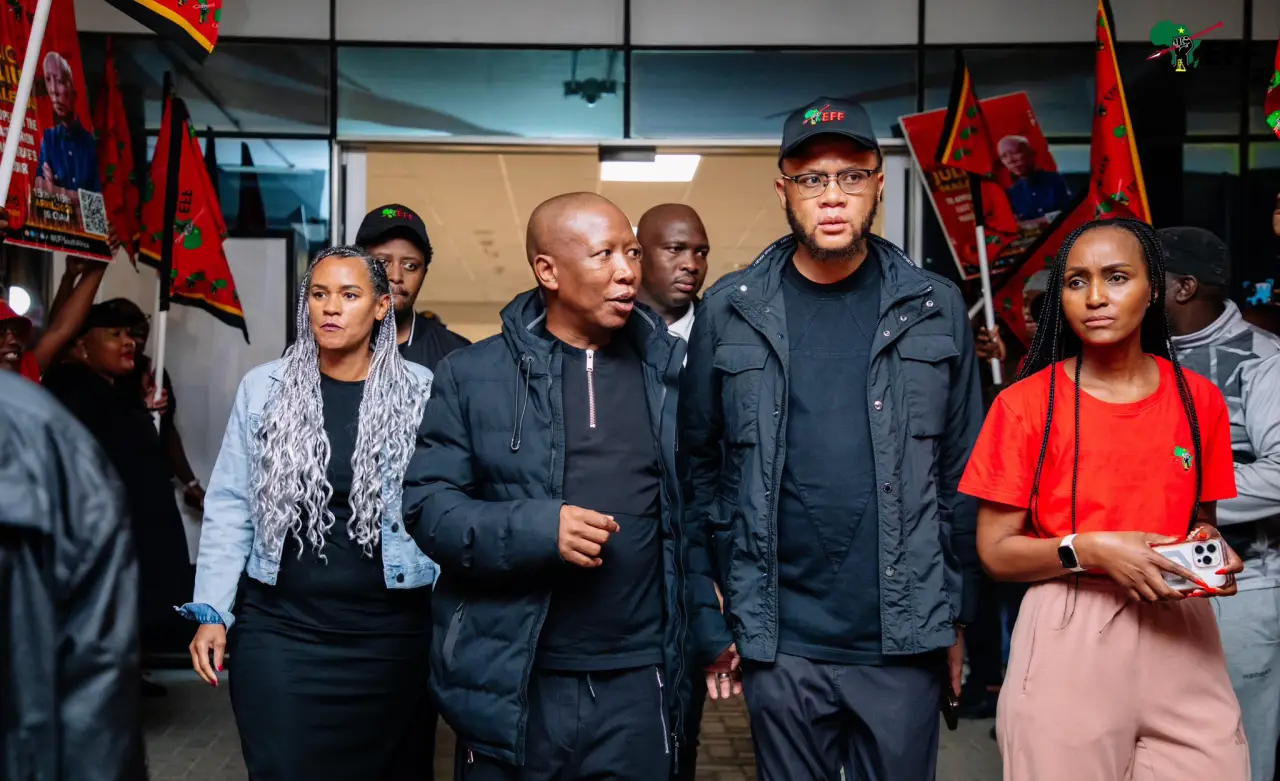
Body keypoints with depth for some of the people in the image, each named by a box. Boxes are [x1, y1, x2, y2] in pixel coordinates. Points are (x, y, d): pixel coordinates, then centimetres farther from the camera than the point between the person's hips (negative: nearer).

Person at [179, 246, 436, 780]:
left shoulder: (421, 392, -2)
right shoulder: (263, 388, 3)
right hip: (279, 627, 1)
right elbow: (229, 505, 4)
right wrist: (211, 612, -1)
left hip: (391, 631, 0)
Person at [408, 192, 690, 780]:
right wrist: (537, 530, -18)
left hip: (639, 681, 2)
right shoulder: (472, 374, -1)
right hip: (509, 685, -1)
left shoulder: (673, 372, 6)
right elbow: (427, 505, -5)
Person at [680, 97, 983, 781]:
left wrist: (957, 615, 6)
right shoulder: (729, 311, 0)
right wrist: (708, 621, 2)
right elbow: (698, 470, 3)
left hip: (904, 642, 1)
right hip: (780, 644, 0)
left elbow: (962, 472, 6)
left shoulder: (935, 309, 2)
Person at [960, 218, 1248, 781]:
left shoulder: (1198, 400, 5)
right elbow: (995, 552, -5)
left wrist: (1210, 548, -5)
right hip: (1069, 638, -3)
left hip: (1182, 638, 3)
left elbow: (1202, 518, 17)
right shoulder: (1027, 403, -5)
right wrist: (1088, 550, -20)